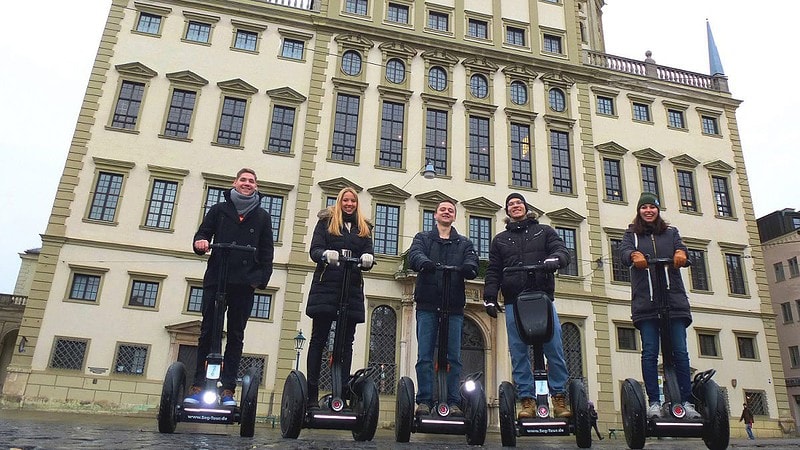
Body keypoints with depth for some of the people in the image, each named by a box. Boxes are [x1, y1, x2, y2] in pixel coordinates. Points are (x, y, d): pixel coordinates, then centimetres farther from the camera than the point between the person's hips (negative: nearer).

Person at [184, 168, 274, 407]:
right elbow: (202, 234, 12)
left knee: (236, 336, 4)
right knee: (208, 333, 3)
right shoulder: (219, 209, 11)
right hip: (215, 280, 0)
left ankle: (228, 389, 9)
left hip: (244, 284, 0)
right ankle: (198, 385, 10)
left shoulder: (262, 216, 10)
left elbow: (267, 252, 8)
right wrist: (200, 243, -12)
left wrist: (262, 278, -3)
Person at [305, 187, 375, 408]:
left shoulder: (364, 228, 18)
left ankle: (342, 391, 5)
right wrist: (326, 254, -24)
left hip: (352, 290, 3)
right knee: (318, 339, -1)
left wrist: (367, 259, -17)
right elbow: (314, 250, -1)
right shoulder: (326, 221, 11)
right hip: (325, 287, -2)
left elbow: (368, 255, 8)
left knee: (346, 342, 2)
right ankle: (311, 393, 1)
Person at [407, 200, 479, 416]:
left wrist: (469, 267, -27)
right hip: (427, 304, -1)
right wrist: (424, 262, -31)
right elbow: (414, 255, -7)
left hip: (454, 306, 1)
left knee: (454, 356, 2)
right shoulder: (422, 238, 15)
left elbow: (472, 260, -1)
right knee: (424, 356, -2)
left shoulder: (464, 243, 18)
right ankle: (424, 401, 4)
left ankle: (453, 402, 7)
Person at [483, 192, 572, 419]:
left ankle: (559, 397, 4)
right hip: (514, 303, 2)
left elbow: (563, 251, 4)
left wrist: (553, 259, -20)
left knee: (554, 349, -7)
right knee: (519, 353, 0)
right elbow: (493, 272, 16)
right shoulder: (500, 239, 21)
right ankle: (527, 400, 5)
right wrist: (490, 297, 3)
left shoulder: (544, 231, 18)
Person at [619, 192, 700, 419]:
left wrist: (680, 253, -24)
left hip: (674, 298, 1)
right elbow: (623, 250, -3)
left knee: (680, 352, -3)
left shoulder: (671, 232, 20)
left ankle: (686, 402, 3)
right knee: (649, 353, -5)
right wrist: (634, 255, -27)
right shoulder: (632, 234, 17)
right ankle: (654, 402, -2)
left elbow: (680, 247, 1)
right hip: (645, 301, -1)